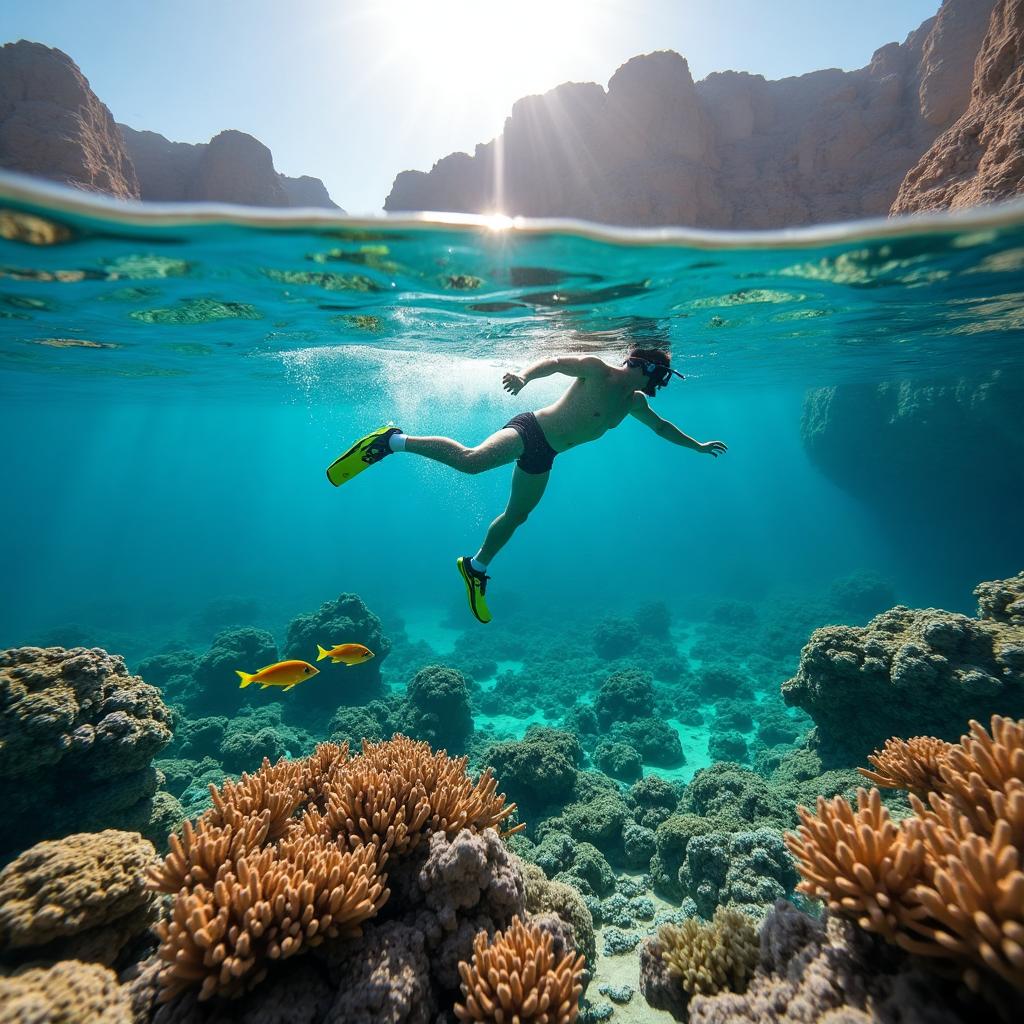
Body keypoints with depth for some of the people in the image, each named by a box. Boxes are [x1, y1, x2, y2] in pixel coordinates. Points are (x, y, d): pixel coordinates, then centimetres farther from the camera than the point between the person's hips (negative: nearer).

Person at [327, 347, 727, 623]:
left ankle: (475, 566, 29)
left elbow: (661, 427, 30)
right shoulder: (597, 370, -9)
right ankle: (394, 441, -19)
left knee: (515, 516, 12)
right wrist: (525, 375, -37)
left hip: (543, 455, 8)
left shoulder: (635, 402, 15)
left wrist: (697, 445, 36)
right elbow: (553, 361, -17)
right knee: (471, 459, -32)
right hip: (530, 430, -8)